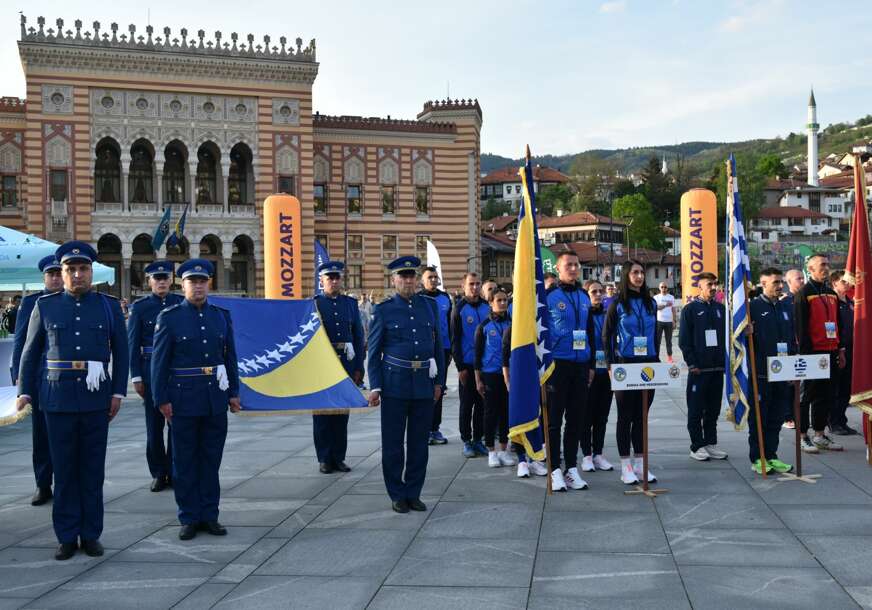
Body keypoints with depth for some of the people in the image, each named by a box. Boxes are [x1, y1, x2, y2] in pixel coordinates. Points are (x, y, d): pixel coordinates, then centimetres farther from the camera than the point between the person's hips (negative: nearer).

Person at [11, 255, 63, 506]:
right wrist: (19, 375, -2)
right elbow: (20, 341, 5)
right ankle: (43, 485, 14)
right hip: (40, 378, 1)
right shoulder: (30, 302, 6)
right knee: (41, 434, 5)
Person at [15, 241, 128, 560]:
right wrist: (24, 391, 1)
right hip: (58, 399, 0)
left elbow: (121, 352, 5)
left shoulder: (109, 306, 3)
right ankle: (67, 537, 13)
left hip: (96, 399, 0)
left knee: (93, 469, 5)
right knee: (64, 469, 4)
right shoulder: (45, 306, 4)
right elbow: (31, 351, 7)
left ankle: (91, 534, 15)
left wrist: (118, 392, -2)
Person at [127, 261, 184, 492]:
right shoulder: (140, 306, 2)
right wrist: (136, 377, -4)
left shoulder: (181, 303, 5)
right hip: (151, 370, -1)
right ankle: (158, 473, 13)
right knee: (154, 423, 3)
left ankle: (175, 472, 12)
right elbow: (133, 343, 1)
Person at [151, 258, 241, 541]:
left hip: (216, 399, 3)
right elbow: (159, 361, -4)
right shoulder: (169, 317, -2)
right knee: (185, 461, 5)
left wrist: (233, 393, 8)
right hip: (184, 398, -3)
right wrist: (161, 399, -8)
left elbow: (230, 357, 11)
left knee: (211, 459, 9)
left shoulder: (222, 316, 8)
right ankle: (189, 518, 14)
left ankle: (209, 515, 18)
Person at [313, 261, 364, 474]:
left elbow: (358, 337, 8)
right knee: (322, 412, 3)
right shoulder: (313, 304, 1)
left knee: (342, 413, 7)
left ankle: (338, 457, 16)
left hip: (346, 364, 2)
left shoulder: (351, 303, 9)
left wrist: (358, 368, 3)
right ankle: (325, 459, 11)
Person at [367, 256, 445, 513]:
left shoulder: (430, 306, 9)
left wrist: (439, 381, 8)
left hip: (424, 383, 3)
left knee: (419, 443, 9)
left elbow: (438, 345, 12)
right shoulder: (383, 311, 0)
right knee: (393, 443, 4)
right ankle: (397, 495, 16)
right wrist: (375, 387, -6)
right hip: (395, 383, -3)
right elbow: (373, 353, 1)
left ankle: (414, 494, 20)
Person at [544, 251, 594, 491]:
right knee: (554, 419, 0)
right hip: (557, 365, -5)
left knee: (576, 419, 9)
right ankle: (555, 470, 7)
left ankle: (572, 468, 18)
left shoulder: (584, 297, 12)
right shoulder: (549, 296, -5)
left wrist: (590, 365, 15)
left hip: (580, 365, 5)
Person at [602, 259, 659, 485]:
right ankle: (626, 465, 6)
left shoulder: (650, 303, 10)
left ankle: (639, 462, 17)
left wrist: (656, 362, 9)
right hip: (625, 365, -4)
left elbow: (655, 333, 15)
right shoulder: (617, 304, -3)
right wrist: (611, 364, -8)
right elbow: (607, 335, -2)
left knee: (641, 415, 9)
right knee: (625, 416, 1)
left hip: (648, 365, 4)